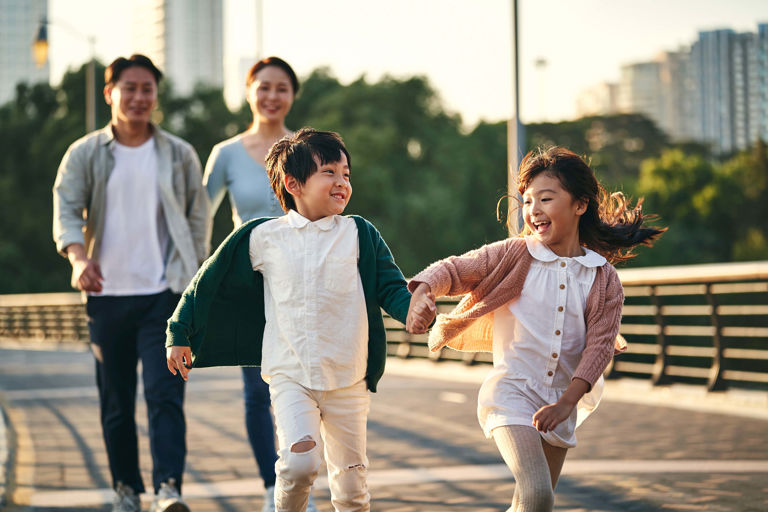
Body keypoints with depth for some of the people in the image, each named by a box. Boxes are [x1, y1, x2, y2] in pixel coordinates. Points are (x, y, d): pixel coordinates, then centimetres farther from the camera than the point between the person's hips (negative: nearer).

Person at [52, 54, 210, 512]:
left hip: (164, 294, -1)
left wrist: (195, 284, 3)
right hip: (108, 295, 1)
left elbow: (198, 220, 10)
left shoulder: (180, 155, 7)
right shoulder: (84, 155, 5)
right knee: (116, 402, 8)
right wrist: (79, 257, -26)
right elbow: (67, 209, -6)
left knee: (165, 393, -13)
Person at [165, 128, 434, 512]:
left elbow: (389, 286, 2)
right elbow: (210, 281, 11)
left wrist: (410, 308, -21)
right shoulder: (262, 237, 1)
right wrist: (179, 334, 15)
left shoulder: (359, 234, 4)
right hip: (290, 376, -2)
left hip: (348, 379, 2)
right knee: (299, 462, -22)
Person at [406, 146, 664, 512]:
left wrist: (566, 402, -16)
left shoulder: (604, 279, 2)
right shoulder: (513, 256, -2)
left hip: (561, 403, 4)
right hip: (512, 392, -4)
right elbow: (454, 270, -1)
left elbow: (599, 344, -4)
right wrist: (422, 291, -24)